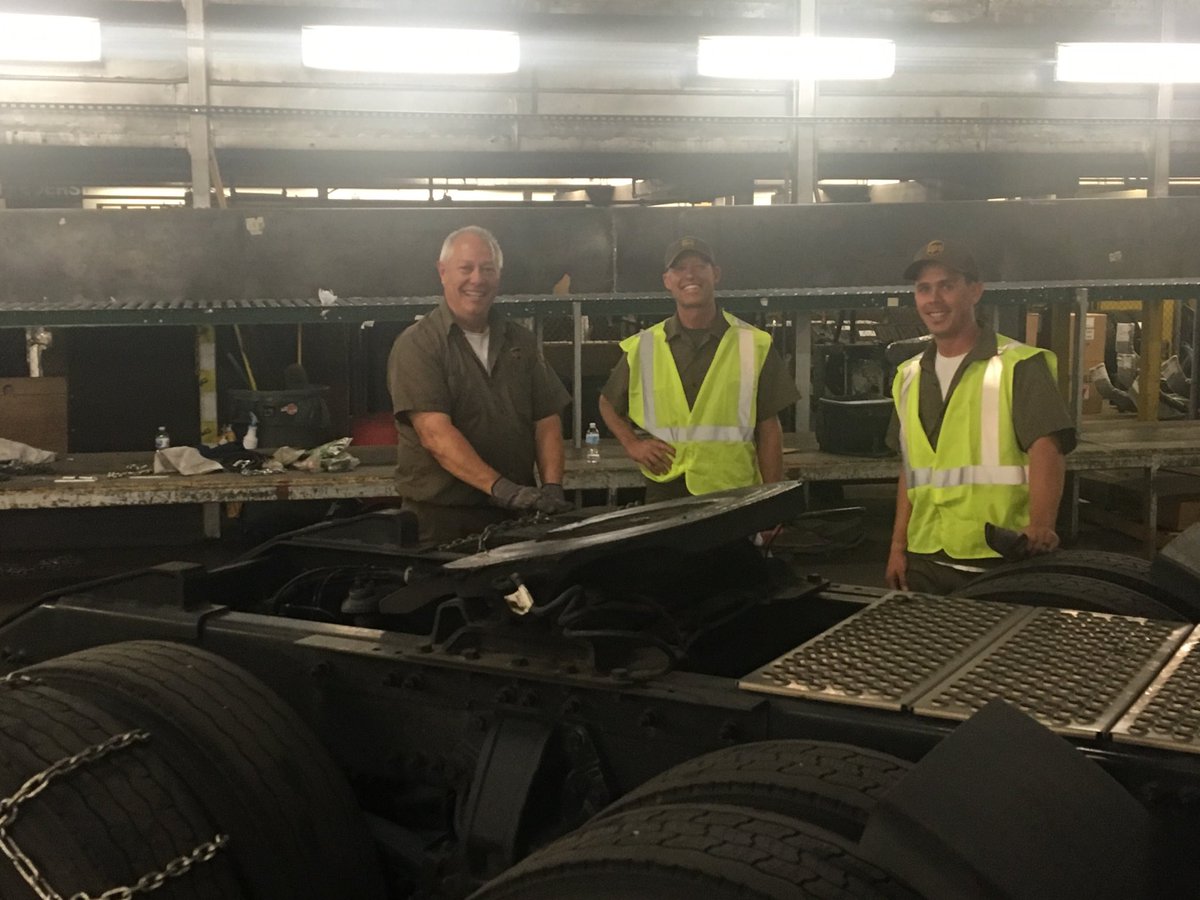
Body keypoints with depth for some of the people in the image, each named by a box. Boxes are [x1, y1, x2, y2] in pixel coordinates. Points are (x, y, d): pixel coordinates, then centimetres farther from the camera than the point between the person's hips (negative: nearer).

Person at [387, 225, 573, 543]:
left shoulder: (520, 341, 13)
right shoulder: (416, 345, -6)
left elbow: (547, 421, 10)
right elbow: (435, 433, -17)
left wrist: (552, 487, -6)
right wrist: (500, 487, -26)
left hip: (514, 517, 5)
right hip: (440, 518, -5)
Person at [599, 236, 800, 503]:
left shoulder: (754, 345, 4)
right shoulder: (642, 347, 7)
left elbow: (769, 429, 4)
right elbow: (608, 403, 22)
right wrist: (631, 444, 3)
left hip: (735, 494, -1)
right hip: (665, 492, 1)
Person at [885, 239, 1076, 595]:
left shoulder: (1019, 367, -6)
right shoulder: (909, 377, 13)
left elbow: (1046, 455, -16)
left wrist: (1039, 527, -32)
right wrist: (898, 545, 12)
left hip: (998, 562, -5)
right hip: (924, 562, 5)